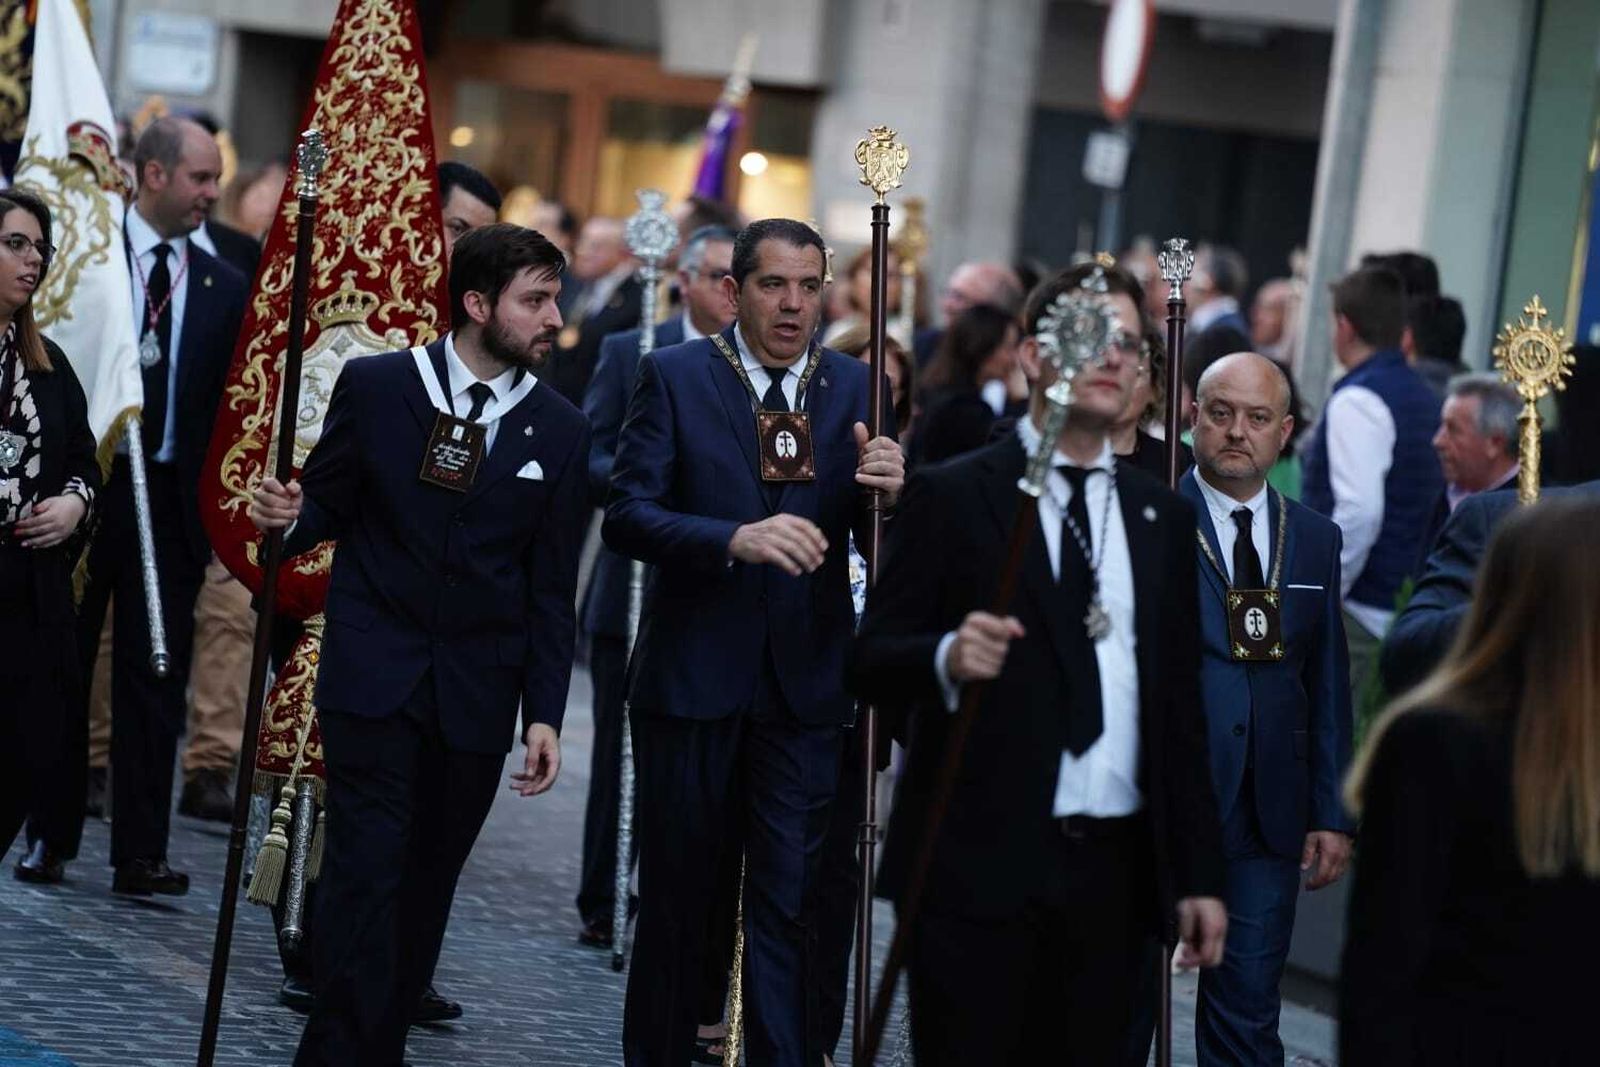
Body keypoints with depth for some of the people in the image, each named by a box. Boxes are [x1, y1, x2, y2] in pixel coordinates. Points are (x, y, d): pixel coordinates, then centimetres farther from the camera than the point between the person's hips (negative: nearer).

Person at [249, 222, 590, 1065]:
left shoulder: (560, 431, 4)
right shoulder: (375, 386, -1)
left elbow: (551, 587, 6)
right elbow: (329, 504, 7)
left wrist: (545, 714, 1)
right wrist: (290, 517, -17)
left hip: (477, 694, 3)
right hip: (373, 673, -2)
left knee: (426, 884, 7)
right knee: (366, 870, -11)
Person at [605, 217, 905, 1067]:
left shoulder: (855, 388, 6)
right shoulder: (675, 377, -2)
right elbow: (627, 516, -11)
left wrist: (887, 493, -19)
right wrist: (735, 539, -26)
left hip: (807, 686, 1)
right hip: (693, 678, -1)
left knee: (791, 901, -2)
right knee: (677, 894, 11)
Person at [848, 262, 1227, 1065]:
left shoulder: (1163, 516, 13)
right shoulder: (951, 496, 1)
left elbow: (1179, 705, 14)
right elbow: (869, 664, -3)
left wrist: (1197, 874, 10)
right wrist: (947, 658, -25)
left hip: (1113, 869, 4)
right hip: (976, 867, -4)